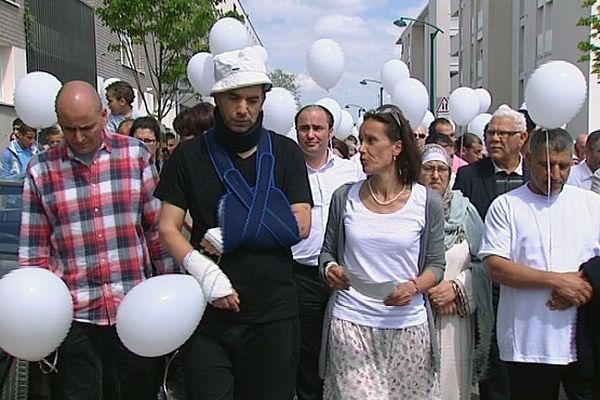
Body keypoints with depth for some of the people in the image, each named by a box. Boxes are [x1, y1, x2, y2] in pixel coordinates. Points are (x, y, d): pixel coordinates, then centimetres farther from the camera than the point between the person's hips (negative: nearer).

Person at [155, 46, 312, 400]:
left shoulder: (285, 153, 4)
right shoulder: (189, 156, 3)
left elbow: (300, 225, -4)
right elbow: (168, 228, -1)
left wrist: (229, 236, -13)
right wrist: (203, 270, -19)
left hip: (274, 313, 1)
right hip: (209, 314, 0)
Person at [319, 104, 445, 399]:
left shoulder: (427, 202, -1)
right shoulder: (344, 197, 3)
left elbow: (435, 265, 5)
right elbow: (327, 251, 13)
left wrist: (414, 286, -14)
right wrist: (329, 268, -8)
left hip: (407, 324, 0)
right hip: (350, 322, 0)